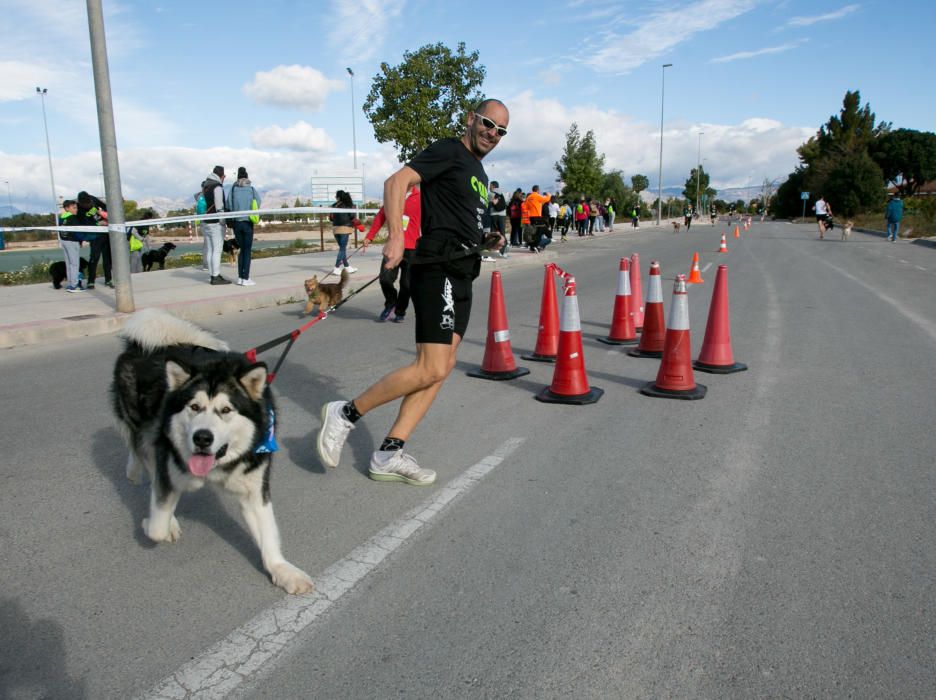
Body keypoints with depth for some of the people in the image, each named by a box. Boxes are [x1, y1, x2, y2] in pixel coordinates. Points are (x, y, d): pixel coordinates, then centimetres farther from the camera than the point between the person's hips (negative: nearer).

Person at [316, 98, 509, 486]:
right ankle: (345, 413, 0)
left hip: (461, 276, 10)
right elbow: (396, 182, -17)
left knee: (443, 365, 4)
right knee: (431, 369, -16)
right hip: (438, 269, -10)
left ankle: (389, 454, 8)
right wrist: (396, 235, -30)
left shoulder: (479, 174, 24)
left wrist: (487, 241, 20)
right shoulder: (448, 151, -3)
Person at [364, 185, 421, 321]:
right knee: (385, 279, -8)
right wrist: (369, 236, 10)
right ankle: (390, 303, 21)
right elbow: (381, 216, 14)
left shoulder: (420, 198, -2)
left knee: (406, 284, 3)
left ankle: (400, 312, 25)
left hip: (411, 249, -2)